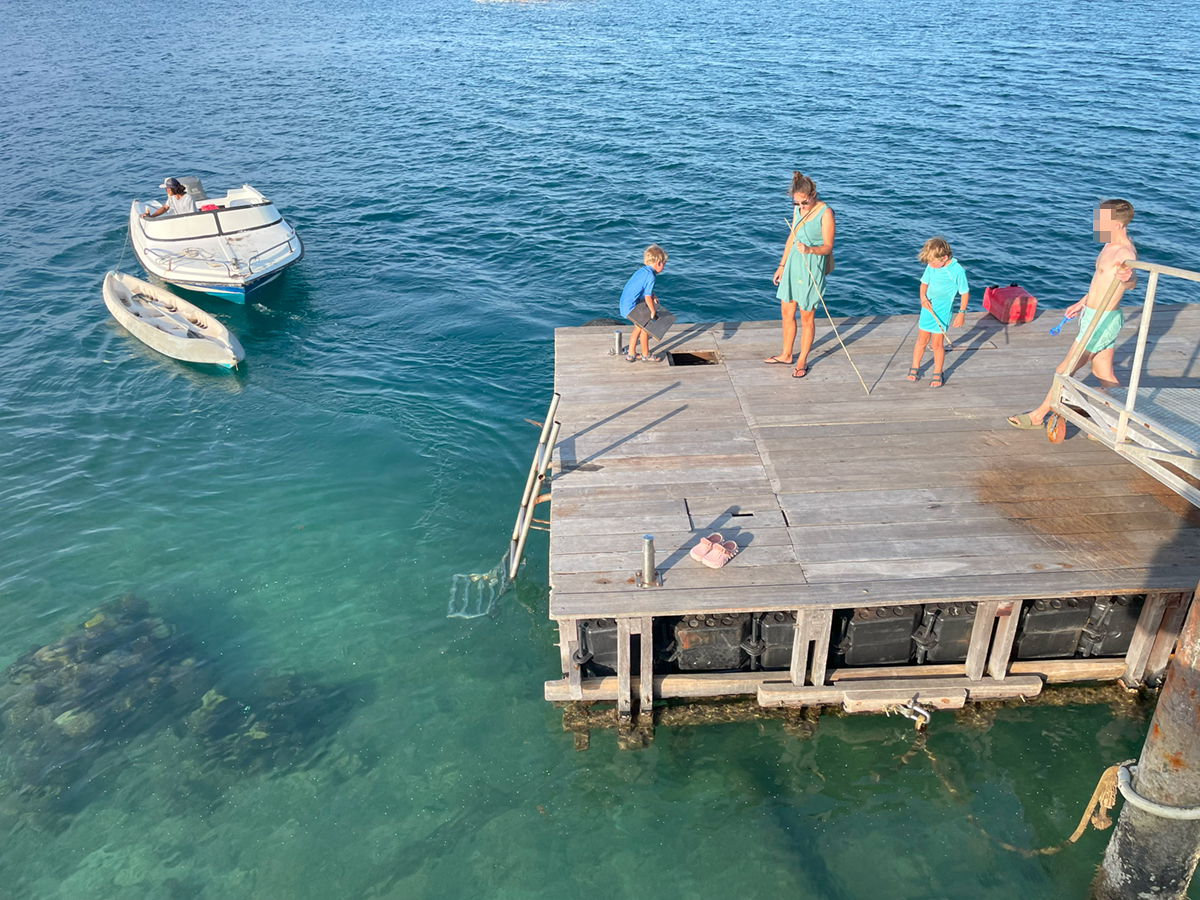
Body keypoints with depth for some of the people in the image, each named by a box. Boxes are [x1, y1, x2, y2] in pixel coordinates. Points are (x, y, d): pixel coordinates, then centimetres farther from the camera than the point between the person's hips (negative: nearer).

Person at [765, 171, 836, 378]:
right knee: (786, 312, 15)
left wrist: (809, 249, -35)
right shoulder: (798, 210, 6)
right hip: (793, 264, 7)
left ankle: (802, 361, 16)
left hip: (812, 268, -7)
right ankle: (786, 355, 31)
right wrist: (782, 265, 19)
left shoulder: (825, 213, -15)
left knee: (807, 317, 2)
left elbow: (828, 246, -16)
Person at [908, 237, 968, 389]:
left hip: (943, 311, -4)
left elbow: (964, 292, -9)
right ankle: (915, 369, 30)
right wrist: (923, 298, -10)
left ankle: (937, 375, 17)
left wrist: (961, 312, -8)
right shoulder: (931, 266, -8)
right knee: (922, 340, 14)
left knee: (937, 343, 1)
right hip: (927, 308, 4)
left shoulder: (957, 271, -20)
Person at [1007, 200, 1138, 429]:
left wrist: (1127, 277, -68)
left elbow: (1132, 282, -46)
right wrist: (1082, 303, 28)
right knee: (1103, 374, 16)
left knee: (1065, 370, 2)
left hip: (1100, 321, -10)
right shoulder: (1111, 245, 6)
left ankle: (1038, 416, 16)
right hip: (1095, 316, 10)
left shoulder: (1125, 252, -25)